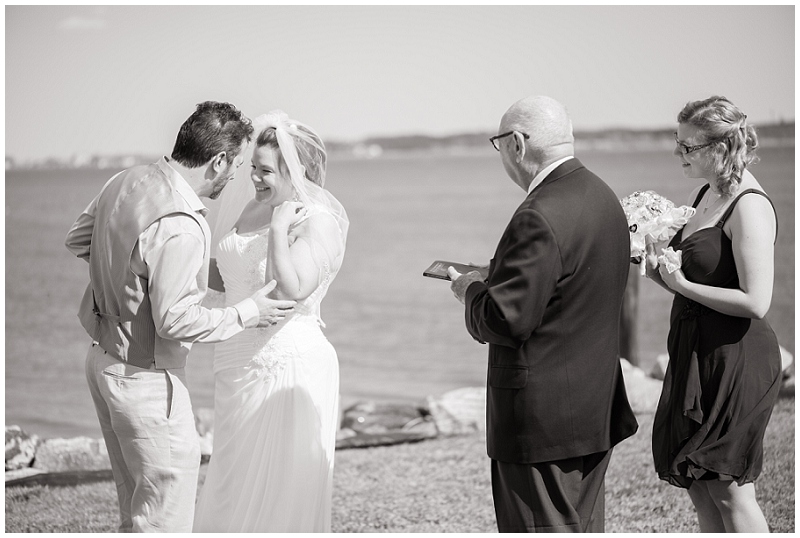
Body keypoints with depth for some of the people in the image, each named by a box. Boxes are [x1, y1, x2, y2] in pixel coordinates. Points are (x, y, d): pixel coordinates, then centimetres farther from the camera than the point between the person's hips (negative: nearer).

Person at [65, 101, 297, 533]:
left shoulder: (127, 181, 1)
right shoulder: (179, 226, -27)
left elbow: (78, 239, 16)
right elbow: (175, 320, -25)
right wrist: (247, 313, -14)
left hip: (103, 358, 10)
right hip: (147, 379, -10)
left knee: (137, 508, 20)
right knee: (165, 521, 0)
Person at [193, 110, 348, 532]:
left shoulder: (318, 222, -13)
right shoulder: (252, 210, 10)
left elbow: (293, 289, -27)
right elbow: (226, 278, 22)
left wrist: (279, 229, -21)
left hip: (290, 367, -8)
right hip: (240, 367, 8)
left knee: (283, 494, 1)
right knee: (233, 491, 15)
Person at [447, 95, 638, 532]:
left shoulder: (540, 218, -23)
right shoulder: (603, 197, 8)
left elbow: (506, 321, -23)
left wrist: (471, 291, -3)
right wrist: (495, 277, 11)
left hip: (544, 419, -9)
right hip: (597, 409, 9)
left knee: (547, 528, 0)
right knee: (584, 525, 17)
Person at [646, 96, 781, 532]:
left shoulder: (748, 207, -18)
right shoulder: (703, 195, 10)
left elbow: (755, 302, -23)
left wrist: (680, 284, -18)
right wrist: (660, 270, -1)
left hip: (736, 360, -9)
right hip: (696, 351, 9)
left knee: (728, 489, -1)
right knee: (697, 485, 14)